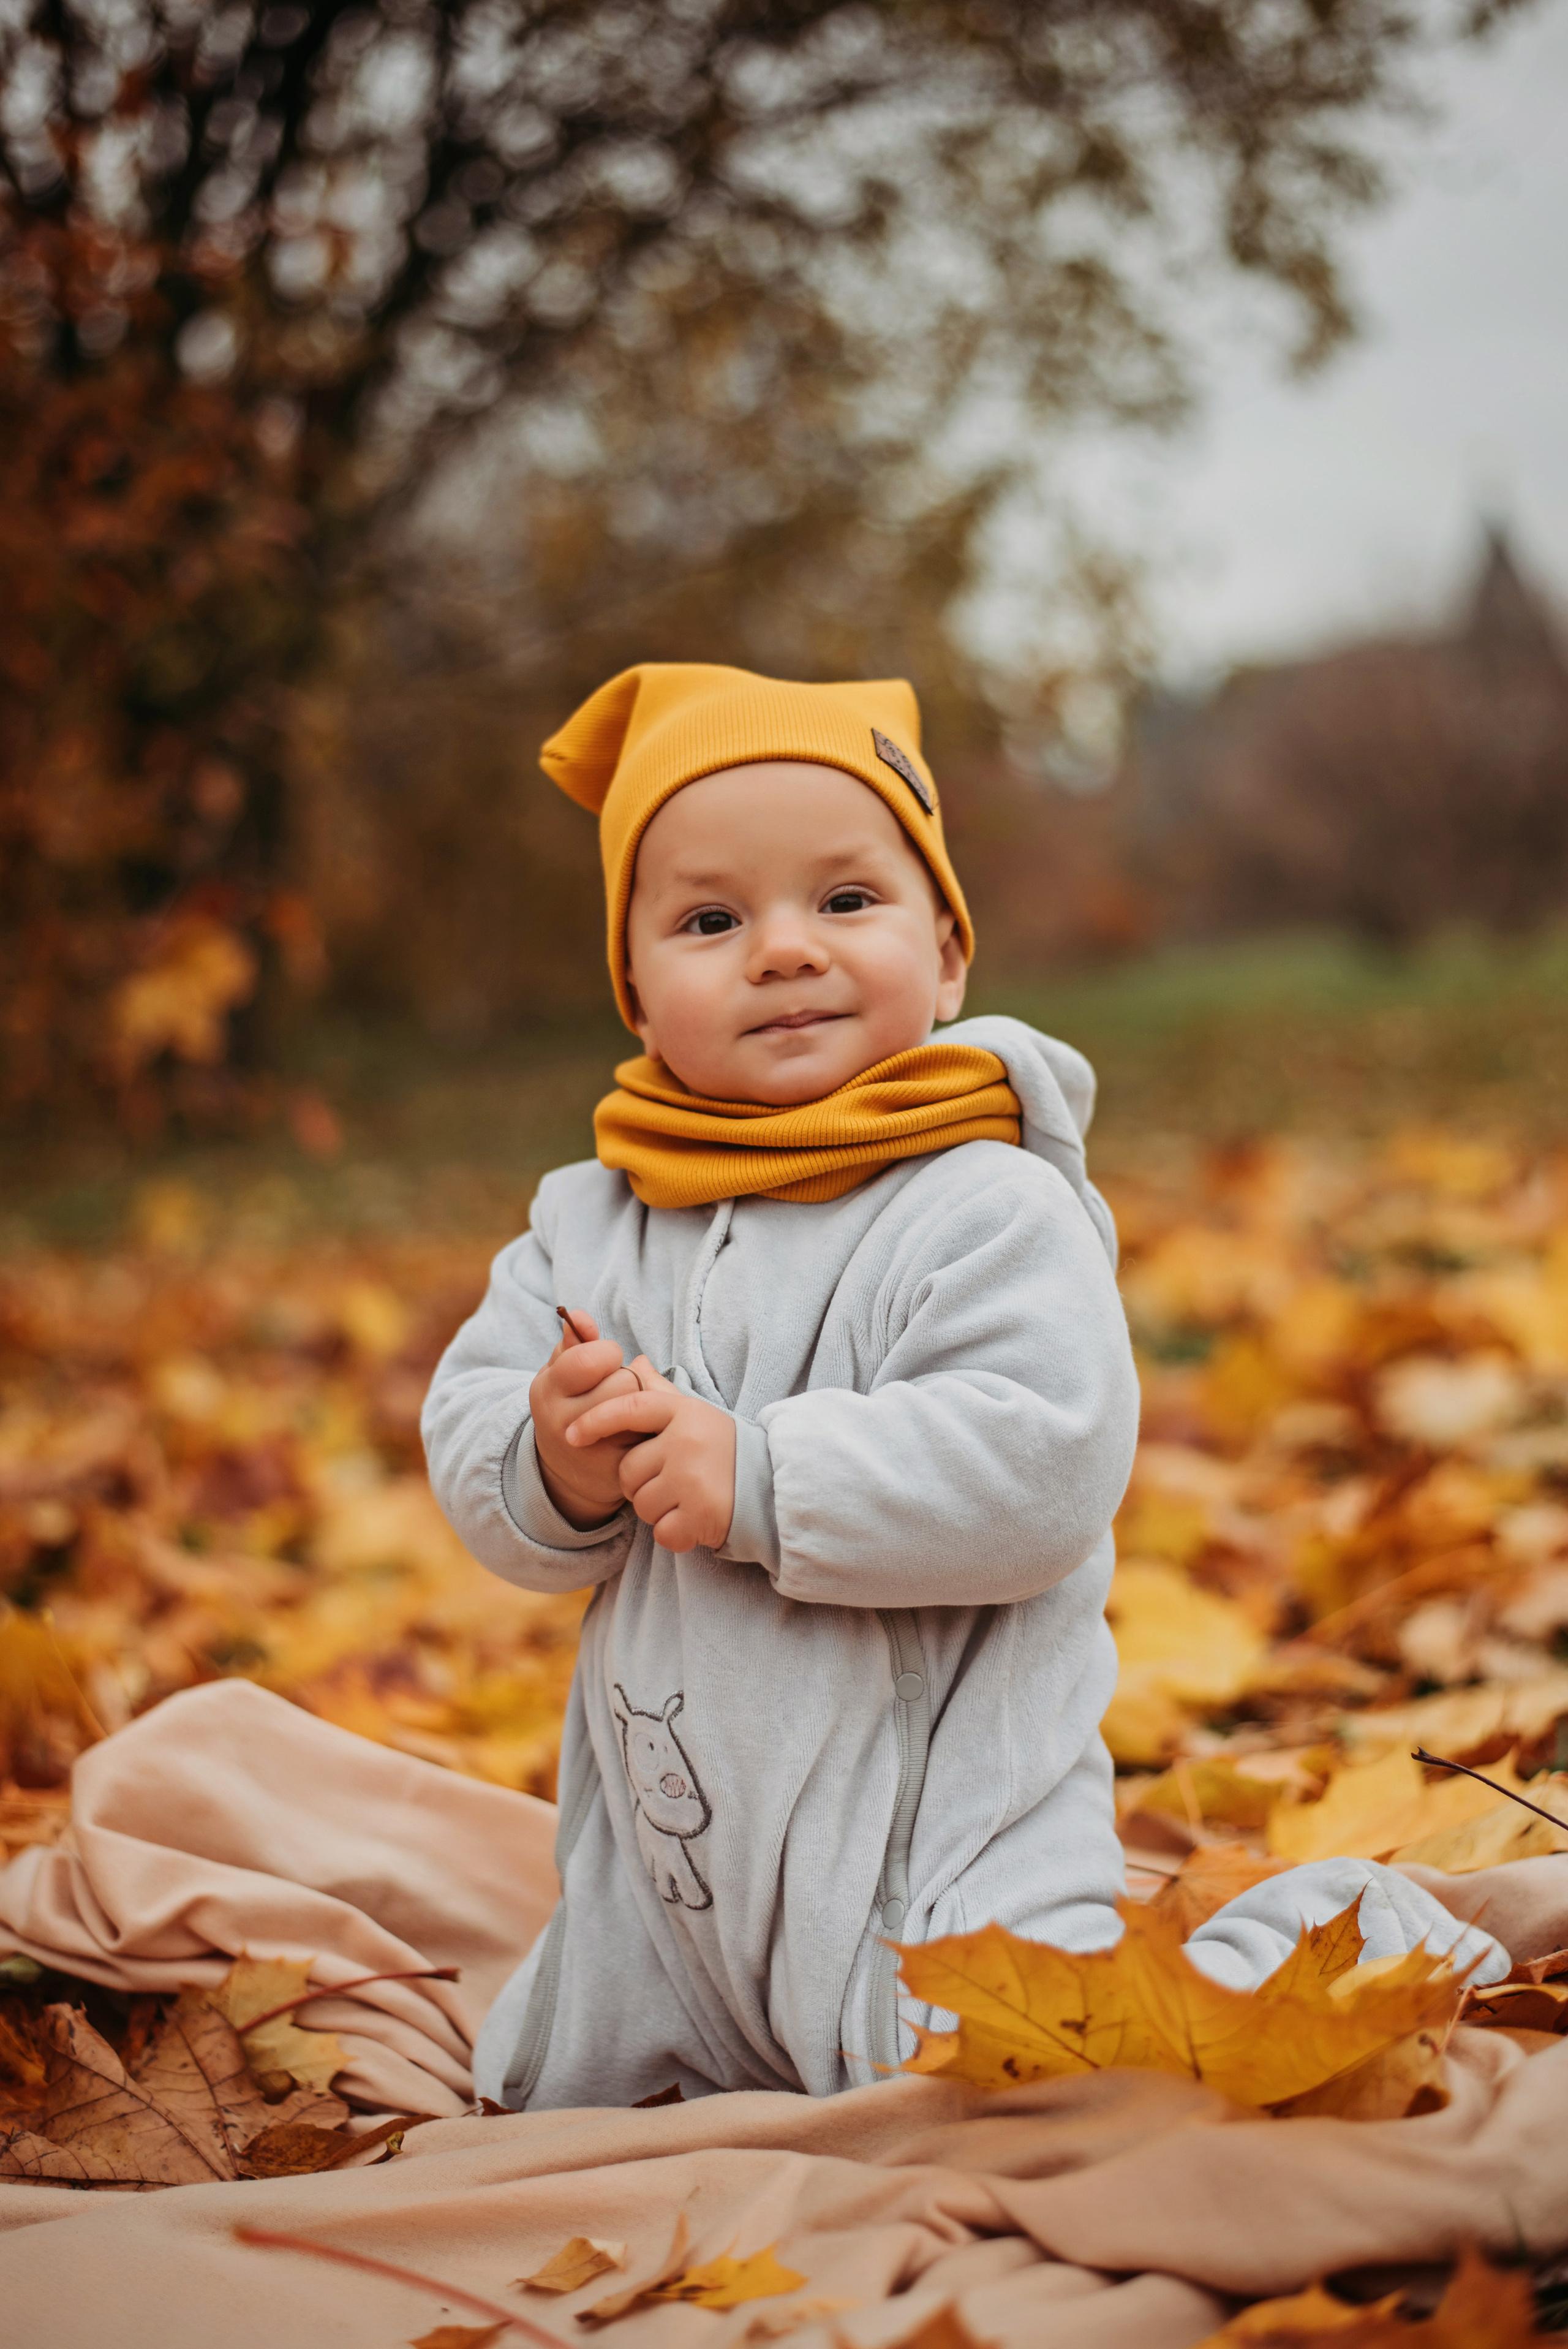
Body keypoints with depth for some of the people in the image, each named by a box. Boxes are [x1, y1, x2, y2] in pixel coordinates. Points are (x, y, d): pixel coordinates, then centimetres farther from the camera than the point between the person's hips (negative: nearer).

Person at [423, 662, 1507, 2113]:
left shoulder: (993, 1212, -17)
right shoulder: (590, 1220, 3)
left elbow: (1044, 1462, -29)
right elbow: (469, 1428, 2)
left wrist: (759, 1477, -28)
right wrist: (555, 1466, -21)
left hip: (941, 1836, -7)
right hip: (673, 1848, 7)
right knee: (562, 2093, 20)